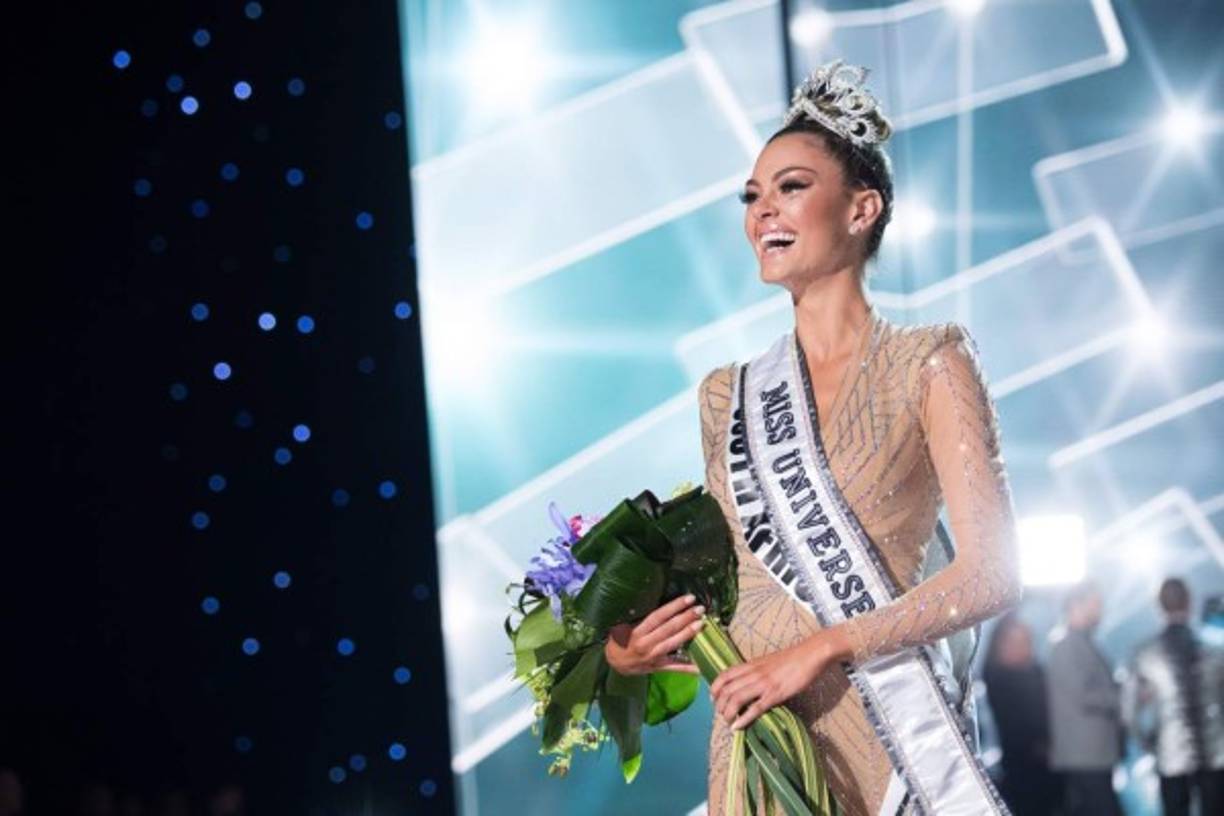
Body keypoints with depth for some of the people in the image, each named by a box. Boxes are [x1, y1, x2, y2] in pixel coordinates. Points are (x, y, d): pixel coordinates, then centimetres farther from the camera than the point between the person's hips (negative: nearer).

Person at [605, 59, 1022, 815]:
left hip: (888, 731, -4)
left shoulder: (929, 364, -3)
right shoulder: (730, 395, 11)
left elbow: (991, 573, -11)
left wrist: (819, 650, -18)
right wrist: (640, 645, -3)